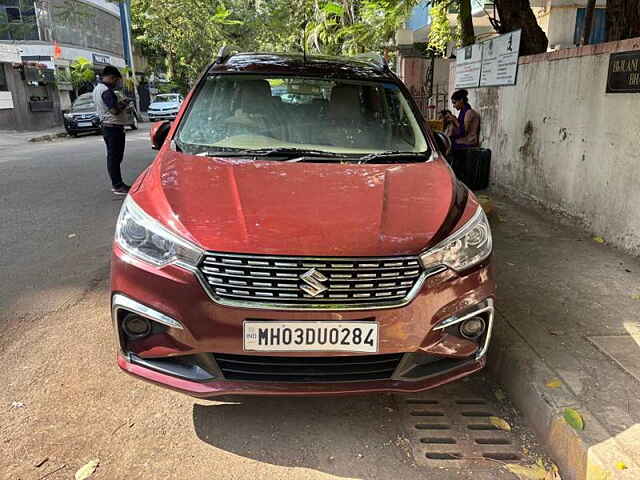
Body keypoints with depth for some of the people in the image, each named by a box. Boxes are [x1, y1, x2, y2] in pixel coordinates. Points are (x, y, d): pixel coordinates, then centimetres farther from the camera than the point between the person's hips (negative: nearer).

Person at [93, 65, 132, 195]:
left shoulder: (97, 89, 15)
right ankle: (118, 186, -4)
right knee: (115, 157, -7)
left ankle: (116, 184, 22)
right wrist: (124, 105, -7)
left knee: (112, 156, 14)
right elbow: (114, 110, -24)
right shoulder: (106, 91, -18)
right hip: (114, 127, -11)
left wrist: (120, 103, 11)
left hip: (106, 126, 11)